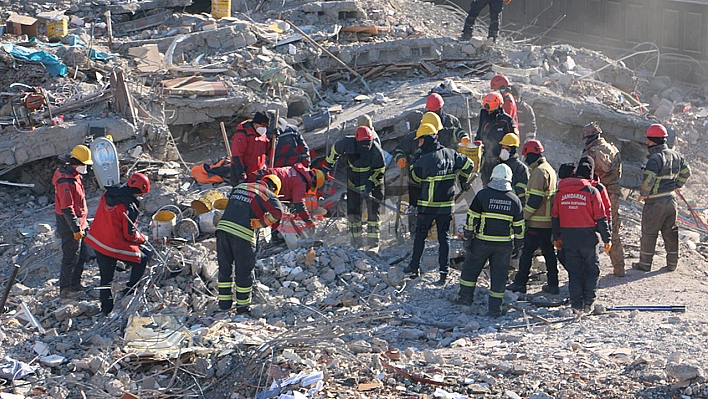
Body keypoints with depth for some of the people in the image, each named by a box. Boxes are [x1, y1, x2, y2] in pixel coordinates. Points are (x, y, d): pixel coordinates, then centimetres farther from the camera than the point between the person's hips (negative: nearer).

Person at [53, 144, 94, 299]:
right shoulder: (66, 181, -24)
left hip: (78, 222, 10)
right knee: (71, 257, -2)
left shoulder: (74, 175, 9)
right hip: (69, 225, -10)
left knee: (82, 255, 17)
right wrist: (76, 229, -22)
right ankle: (65, 290, 8)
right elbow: (66, 208, -25)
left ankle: (76, 285, 30)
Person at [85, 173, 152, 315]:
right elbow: (129, 234, -17)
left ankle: (106, 308, 26)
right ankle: (130, 291, 18)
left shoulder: (108, 194, 0)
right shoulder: (129, 208, -23)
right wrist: (143, 238, 3)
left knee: (106, 276, 19)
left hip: (97, 241, 8)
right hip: (116, 246, -8)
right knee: (143, 259, 13)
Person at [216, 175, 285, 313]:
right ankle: (243, 305, 17)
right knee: (244, 271, 9)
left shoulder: (239, 187, 22)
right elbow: (277, 212, -11)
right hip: (243, 234, -5)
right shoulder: (267, 194, 4)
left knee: (225, 267, 17)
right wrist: (262, 223, -1)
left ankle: (224, 302, 23)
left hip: (223, 226, 5)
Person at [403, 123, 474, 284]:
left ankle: (414, 267, 18)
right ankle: (444, 271, 2)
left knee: (420, 235, 11)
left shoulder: (425, 159, -16)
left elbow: (415, 176, -6)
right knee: (444, 237, 8)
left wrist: (413, 165, 13)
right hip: (447, 204, 5)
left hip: (428, 205, -5)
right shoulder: (451, 154, 2)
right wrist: (463, 180, 25)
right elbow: (468, 165, 9)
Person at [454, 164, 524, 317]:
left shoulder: (482, 195, -7)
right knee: (499, 274, 7)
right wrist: (517, 245, 16)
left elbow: (472, 218, -6)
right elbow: (519, 226, 6)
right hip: (504, 245, 2)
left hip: (482, 242, -2)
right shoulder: (514, 200, 1)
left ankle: (465, 297, 23)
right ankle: (495, 308, 8)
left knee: (471, 268, 17)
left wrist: (468, 237, 1)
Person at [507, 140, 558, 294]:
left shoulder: (539, 171, -16)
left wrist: (525, 216, -15)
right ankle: (553, 284, 16)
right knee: (548, 252, 13)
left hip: (537, 222, -10)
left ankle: (520, 283, -1)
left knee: (527, 251, -4)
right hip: (549, 221, 10)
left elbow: (535, 198, -22)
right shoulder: (549, 169, 16)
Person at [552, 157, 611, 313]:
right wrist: (607, 239, 1)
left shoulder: (561, 191, 3)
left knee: (574, 270, 10)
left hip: (568, 236, 3)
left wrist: (556, 237, 19)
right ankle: (588, 303, 7)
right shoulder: (592, 191, -8)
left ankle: (576, 304, 8)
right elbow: (600, 218, -7)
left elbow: (555, 216, 9)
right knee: (592, 269, 11)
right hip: (587, 237, -3)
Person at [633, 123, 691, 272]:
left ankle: (645, 263, 10)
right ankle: (672, 263, 19)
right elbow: (686, 172, 18)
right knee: (670, 232, 15)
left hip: (656, 203, -7)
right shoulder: (676, 155, 7)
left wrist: (643, 194, -11)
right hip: (672, 200, 7)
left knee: (649, 233, 4)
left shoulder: (655, 158, -19)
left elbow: (648, 180, -26)